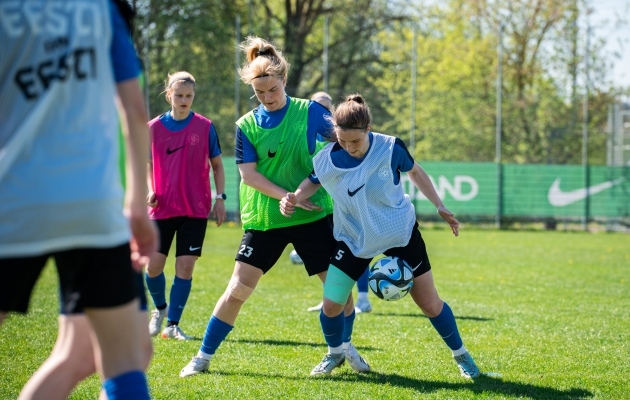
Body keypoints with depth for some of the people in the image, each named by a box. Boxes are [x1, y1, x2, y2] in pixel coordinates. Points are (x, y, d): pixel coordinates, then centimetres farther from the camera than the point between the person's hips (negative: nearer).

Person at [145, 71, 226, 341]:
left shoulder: (205, 127, -1)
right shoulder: (154, 128, 1)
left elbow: (217, 165, 7)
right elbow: (146, 165, 12)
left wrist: (220, 198, -1)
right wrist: (149, 190, -5)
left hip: (195, 209, -1)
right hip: (162, 208, 1)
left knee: (185, 266, -3)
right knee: (153, 265, -1)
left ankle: (172, 324, 8)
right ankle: (160, 309, 28)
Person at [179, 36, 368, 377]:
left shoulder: (310, 112, -2)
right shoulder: (247, 125, -1)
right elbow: (249, 174, -7)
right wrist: (287, 196, -18)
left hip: (313, 216, 1)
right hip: (263, 219, 0)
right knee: (238, 288, -5)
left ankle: (345, 348, 28)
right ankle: (204, 356, 6)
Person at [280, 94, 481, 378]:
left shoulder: (390, 148, -23)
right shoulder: (326, 160, -20)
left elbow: (415, 172, -2)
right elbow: (313, 182, 2)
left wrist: (440, 208, 0)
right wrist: (294, 198, -20)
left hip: (400, 233, -1)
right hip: (353, 238, 1)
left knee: (430, 304, 4)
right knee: (331, 305, -6)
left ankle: (460, 354, 28)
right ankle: (334, 354, 26)